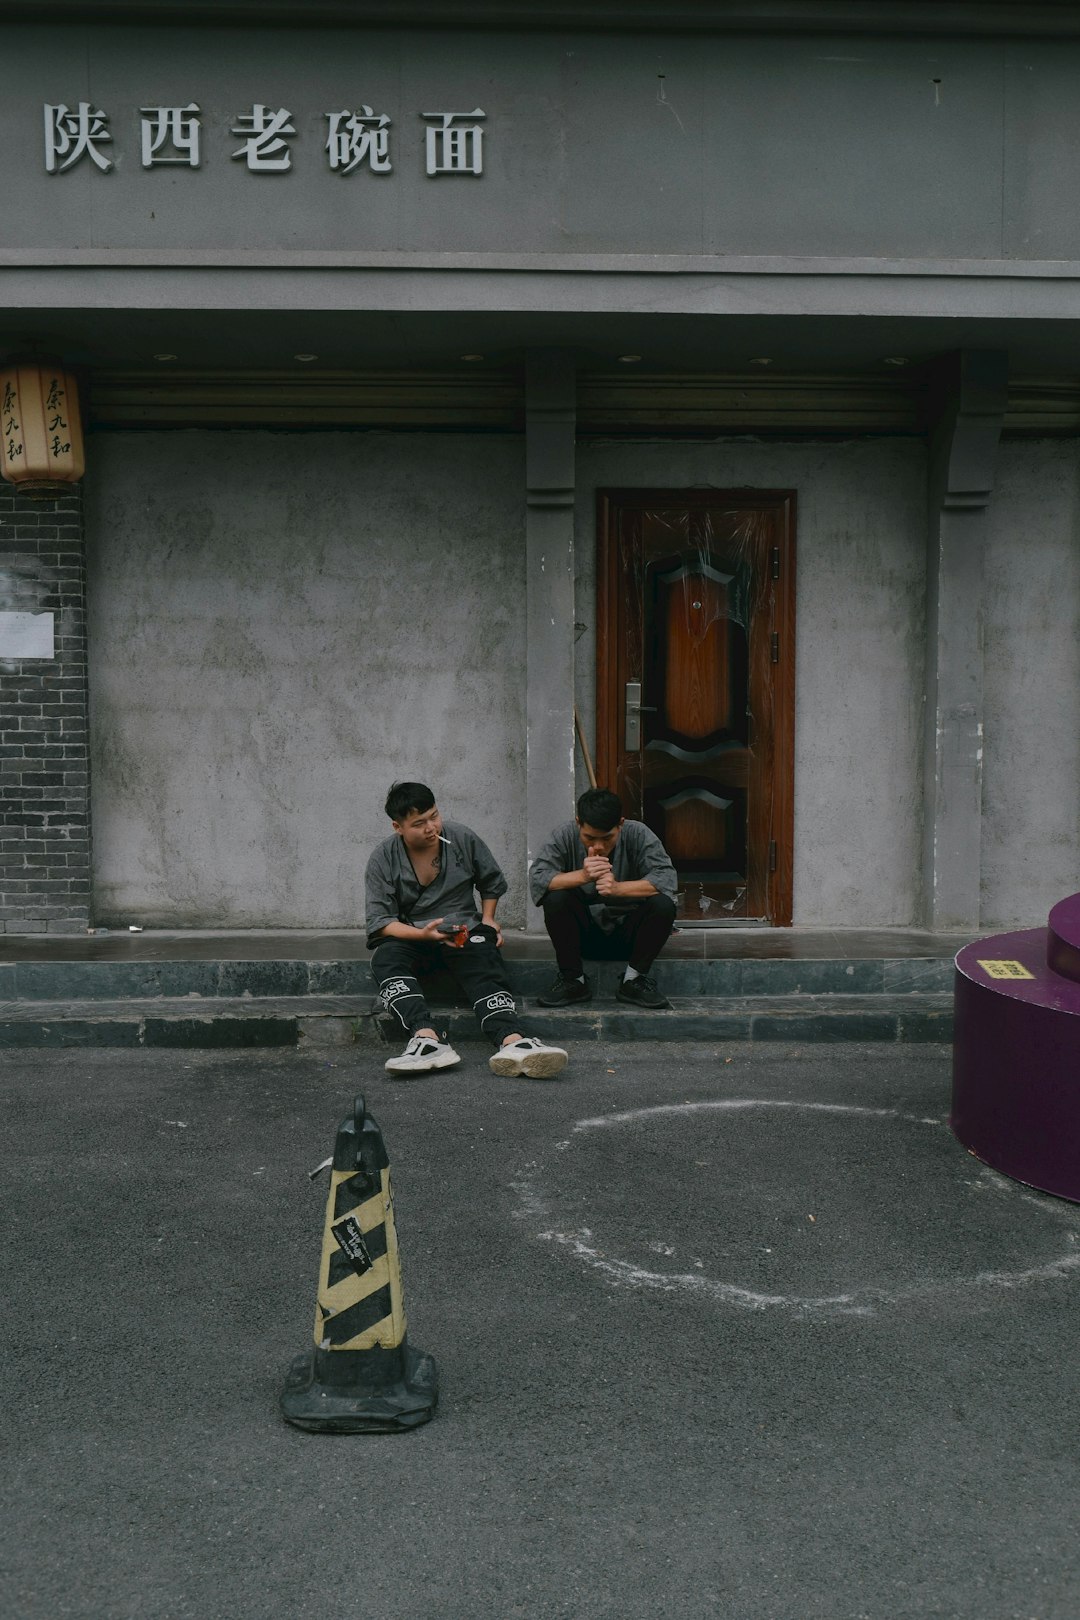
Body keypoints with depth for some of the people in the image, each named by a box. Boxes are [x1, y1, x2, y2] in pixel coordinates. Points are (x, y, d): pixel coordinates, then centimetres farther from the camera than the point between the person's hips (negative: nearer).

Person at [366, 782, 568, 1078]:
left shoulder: (463, 838, 1)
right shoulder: (383, 858, -4)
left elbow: (492, 881, 18)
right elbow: (379, 920, -10)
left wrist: (488, 919, 3)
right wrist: (423, 934, -25)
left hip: (464, 931, 1)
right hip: (409, 936, 0)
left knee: (484, 967, -32)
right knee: (386, 959, -34)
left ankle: (512, 1041, -59)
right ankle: (427, 1039, -56)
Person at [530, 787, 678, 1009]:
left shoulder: (638, 835, -14)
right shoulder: (565, 835, -13)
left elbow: (668, 879, -25)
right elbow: (537, 878, -23)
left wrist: (618, 888, -39)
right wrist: (582, 876, -39)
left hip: (628, 933, 0)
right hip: (583, 933, 0)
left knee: (663, 904, -27)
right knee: (555, 899, -28)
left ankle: (634, 981, -9)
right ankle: (572, 980, -11)